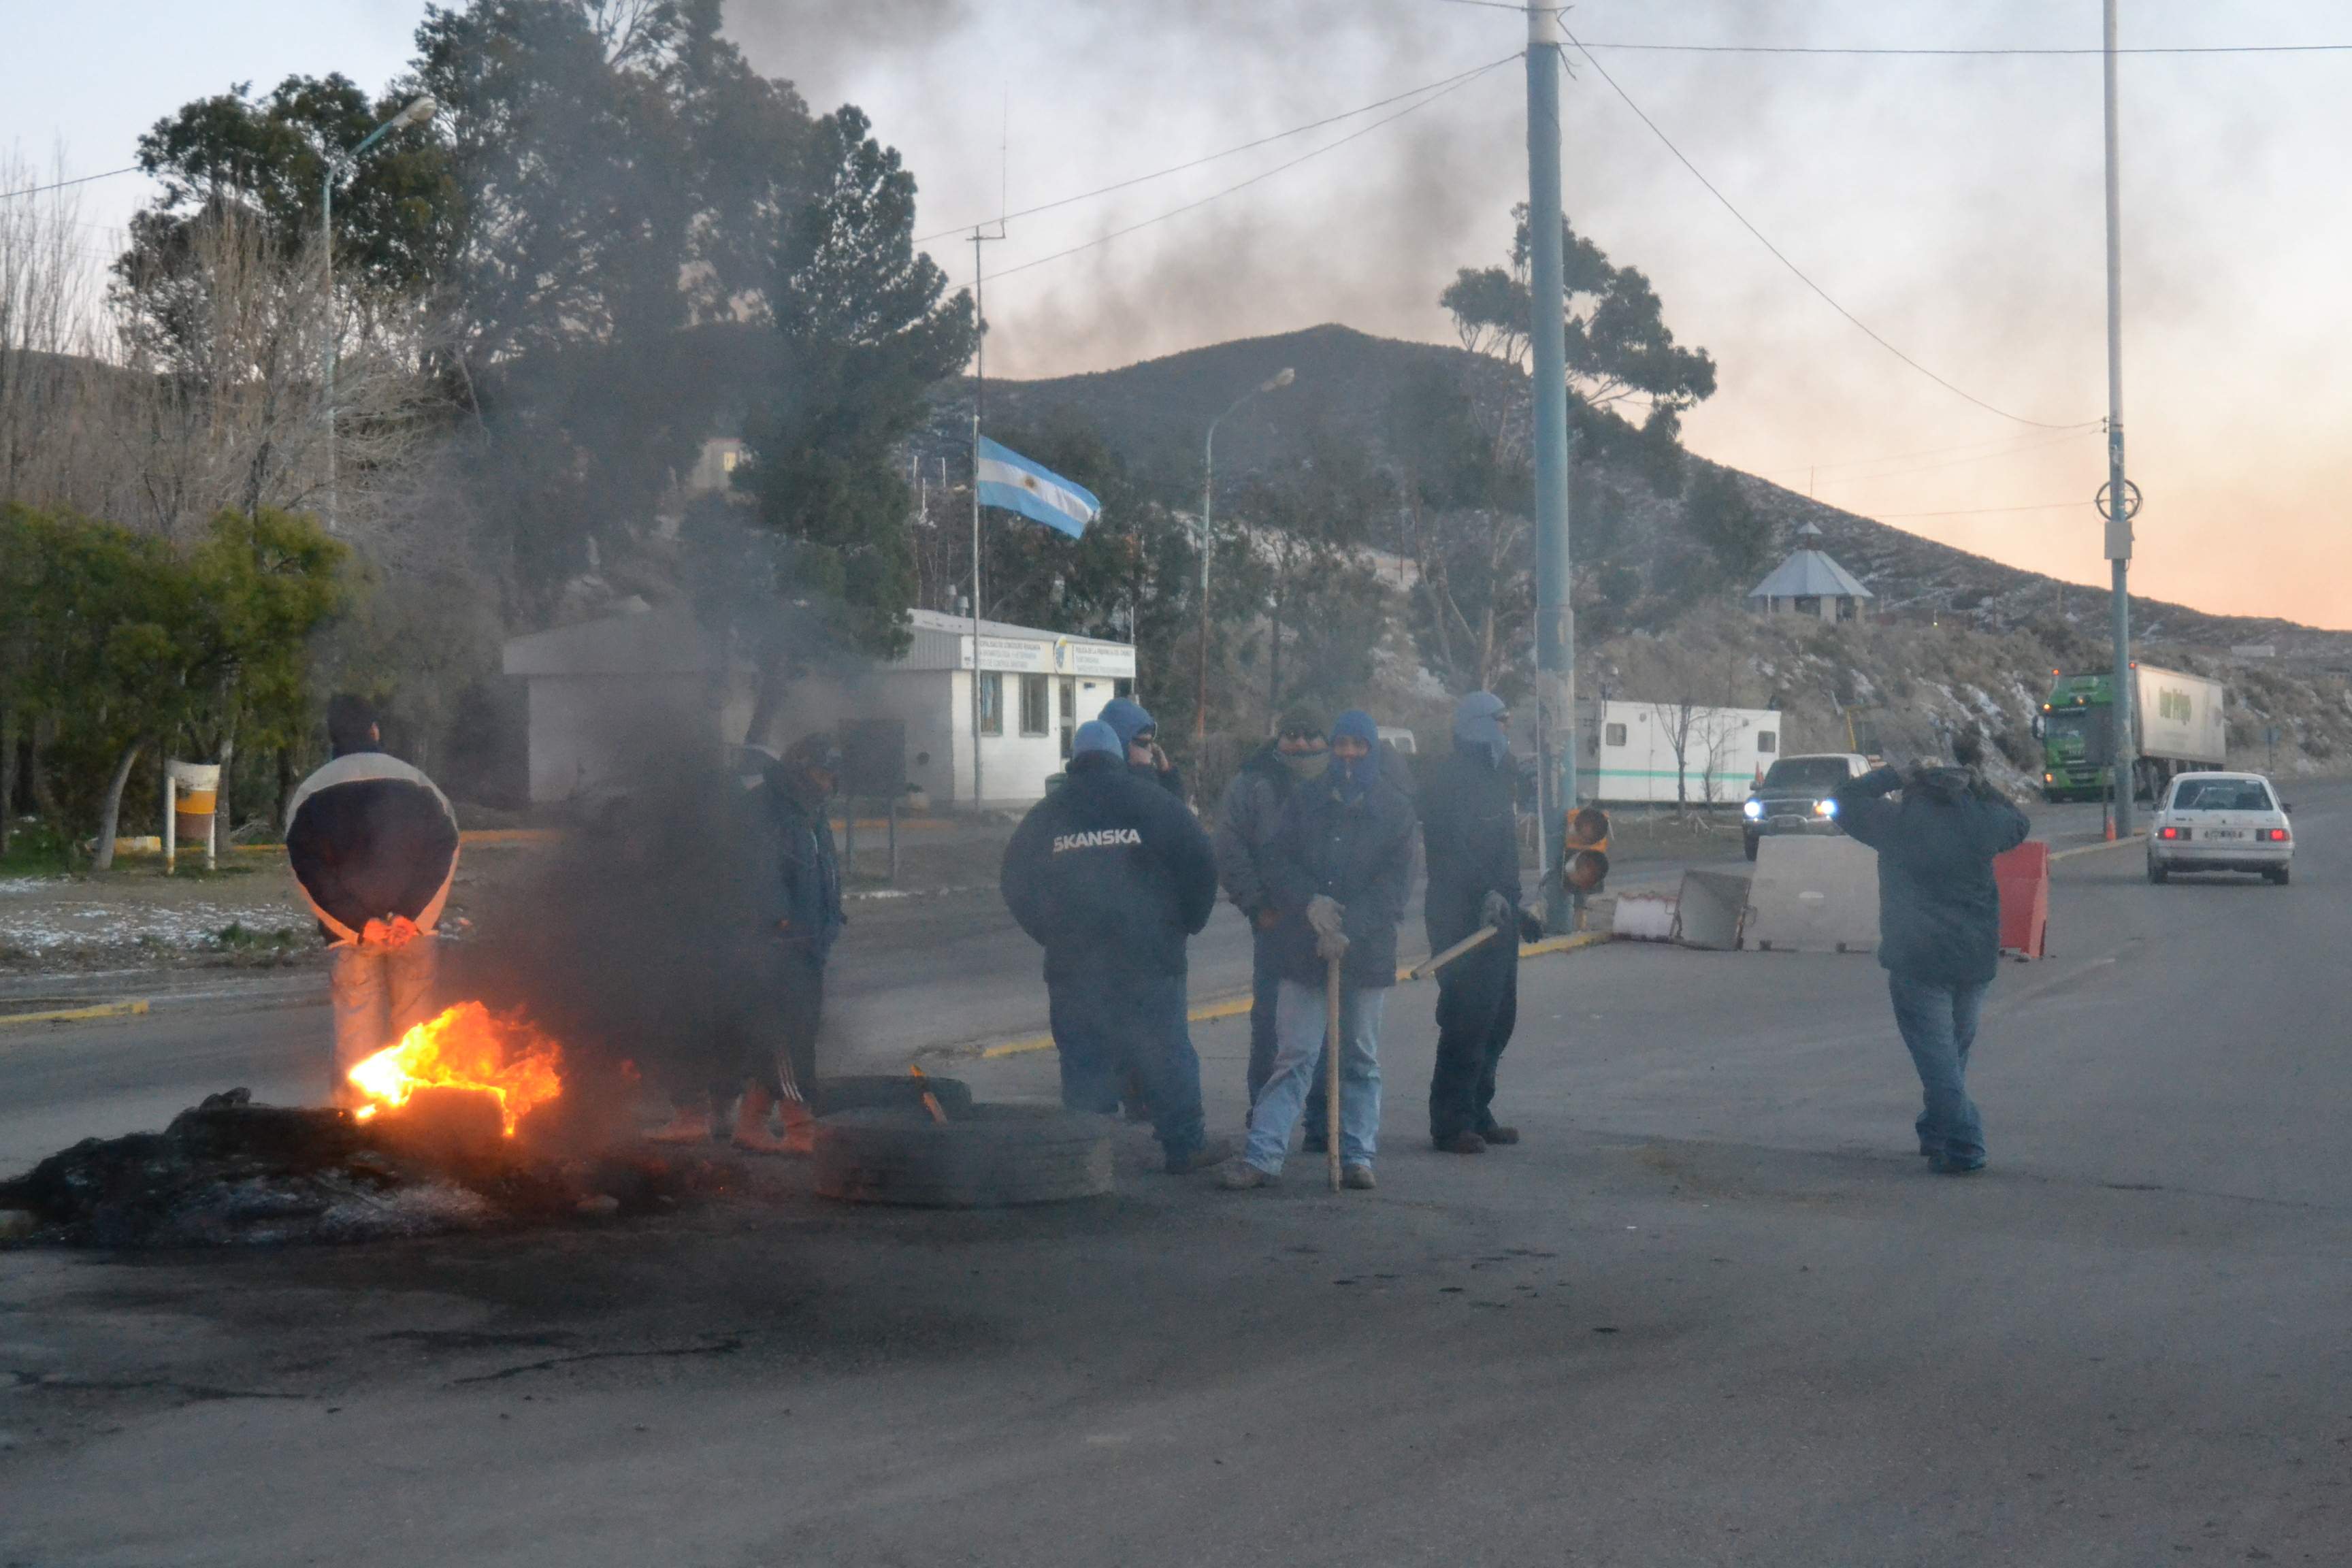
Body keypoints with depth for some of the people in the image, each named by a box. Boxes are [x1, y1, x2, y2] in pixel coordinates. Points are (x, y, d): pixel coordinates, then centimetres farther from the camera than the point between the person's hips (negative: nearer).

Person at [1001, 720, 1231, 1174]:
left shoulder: (1045, 816, 8)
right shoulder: (1151, 803, 1)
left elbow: (1015, 885, 12)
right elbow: (1200, 862, -3)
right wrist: (1187, 921, 10)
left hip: (1073, 965, 2)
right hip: (1148, 960, -2)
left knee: (1084, 1061, 6)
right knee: (1166, 1054, 5)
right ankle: (1185, 1145, 8)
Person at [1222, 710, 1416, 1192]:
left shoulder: (1394, 808, 3)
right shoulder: (1305, 800, 9)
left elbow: (1395, 881, -4)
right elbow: (1278, 863, 3)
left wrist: (1349, 929, -15)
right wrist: (1309, 903, -16)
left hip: (1366, 949, 0)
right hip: (1303, 948, 0)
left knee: (1361, 1058, 8)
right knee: (1293, 1056, -3)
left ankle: (1357, 1155, 15)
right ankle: (1262, 1155, -4)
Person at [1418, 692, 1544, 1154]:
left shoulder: (1495, 773, 21)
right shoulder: (1448, 775, -11)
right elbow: (1449, 847, -22)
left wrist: (1514, 907, 25)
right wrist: (1486, 893, -30)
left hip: (1496, 915, 10)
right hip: (1462, 918, -10)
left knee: (1496, 1019, 13)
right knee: (1468, 1020, -10)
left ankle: (1477, 1115, 21)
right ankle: (1452, 1123, -5)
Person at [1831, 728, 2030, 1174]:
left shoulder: (1899, 820, -11)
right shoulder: (1983, 819, -3)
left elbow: (1843, 799, 2)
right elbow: (2018, 824, 20)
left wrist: (1895, 776, 2)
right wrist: (1981, 786, 15)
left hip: (1918, 962, -4)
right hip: (1975, 958, 4)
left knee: (1937, 1054, -1)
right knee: (1955, 1049, 19)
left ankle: (1962, 1146, -8)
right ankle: (1936, 1132, 32)